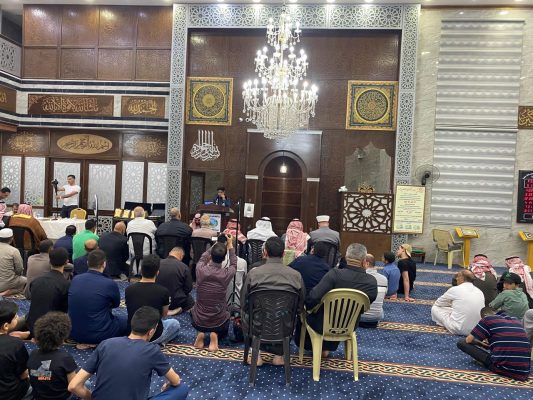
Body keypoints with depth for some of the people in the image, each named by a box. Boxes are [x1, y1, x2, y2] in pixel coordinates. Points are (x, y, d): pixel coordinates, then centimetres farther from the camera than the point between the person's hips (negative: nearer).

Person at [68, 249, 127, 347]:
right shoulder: (110, 284, -17)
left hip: (73, 333, 6)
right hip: (97, 334, -5)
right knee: (127, 321, 16)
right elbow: (116, 304, 4)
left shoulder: (75, 279, -3)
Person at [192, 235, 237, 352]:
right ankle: (215, 334, 3)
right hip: (219, 322, -1)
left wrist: (217, 244, 15)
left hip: (198, 321, 2)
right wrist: (230, 245, 13)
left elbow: (203, 257, 8)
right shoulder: (226, 273, -20)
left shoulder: (200, 269, -18)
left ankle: (200, 333, 9)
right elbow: (234, 264, 6)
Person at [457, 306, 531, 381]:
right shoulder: (516, 321, 16)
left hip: (501, 368, -6)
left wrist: (479, 342, 26)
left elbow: (468, 340, 4)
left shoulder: (487, 319, 0)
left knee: (461, 343, 4)